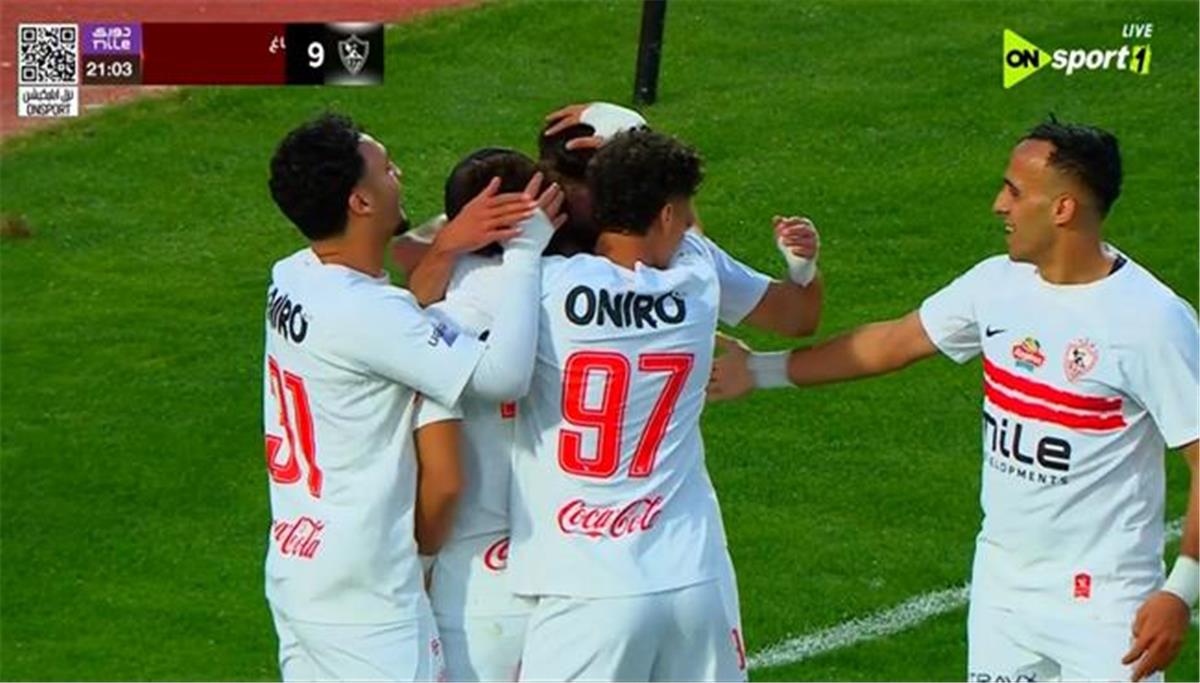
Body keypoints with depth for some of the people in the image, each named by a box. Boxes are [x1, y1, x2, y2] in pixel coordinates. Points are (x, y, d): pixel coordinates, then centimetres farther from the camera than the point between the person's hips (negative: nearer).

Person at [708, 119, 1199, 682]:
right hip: (1000, 585, 6)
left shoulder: (1152, 320, -18)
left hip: (1102, 600, -6)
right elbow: (891, 344, 14)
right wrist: (761, 371, 18)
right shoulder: (999, 284, 1)